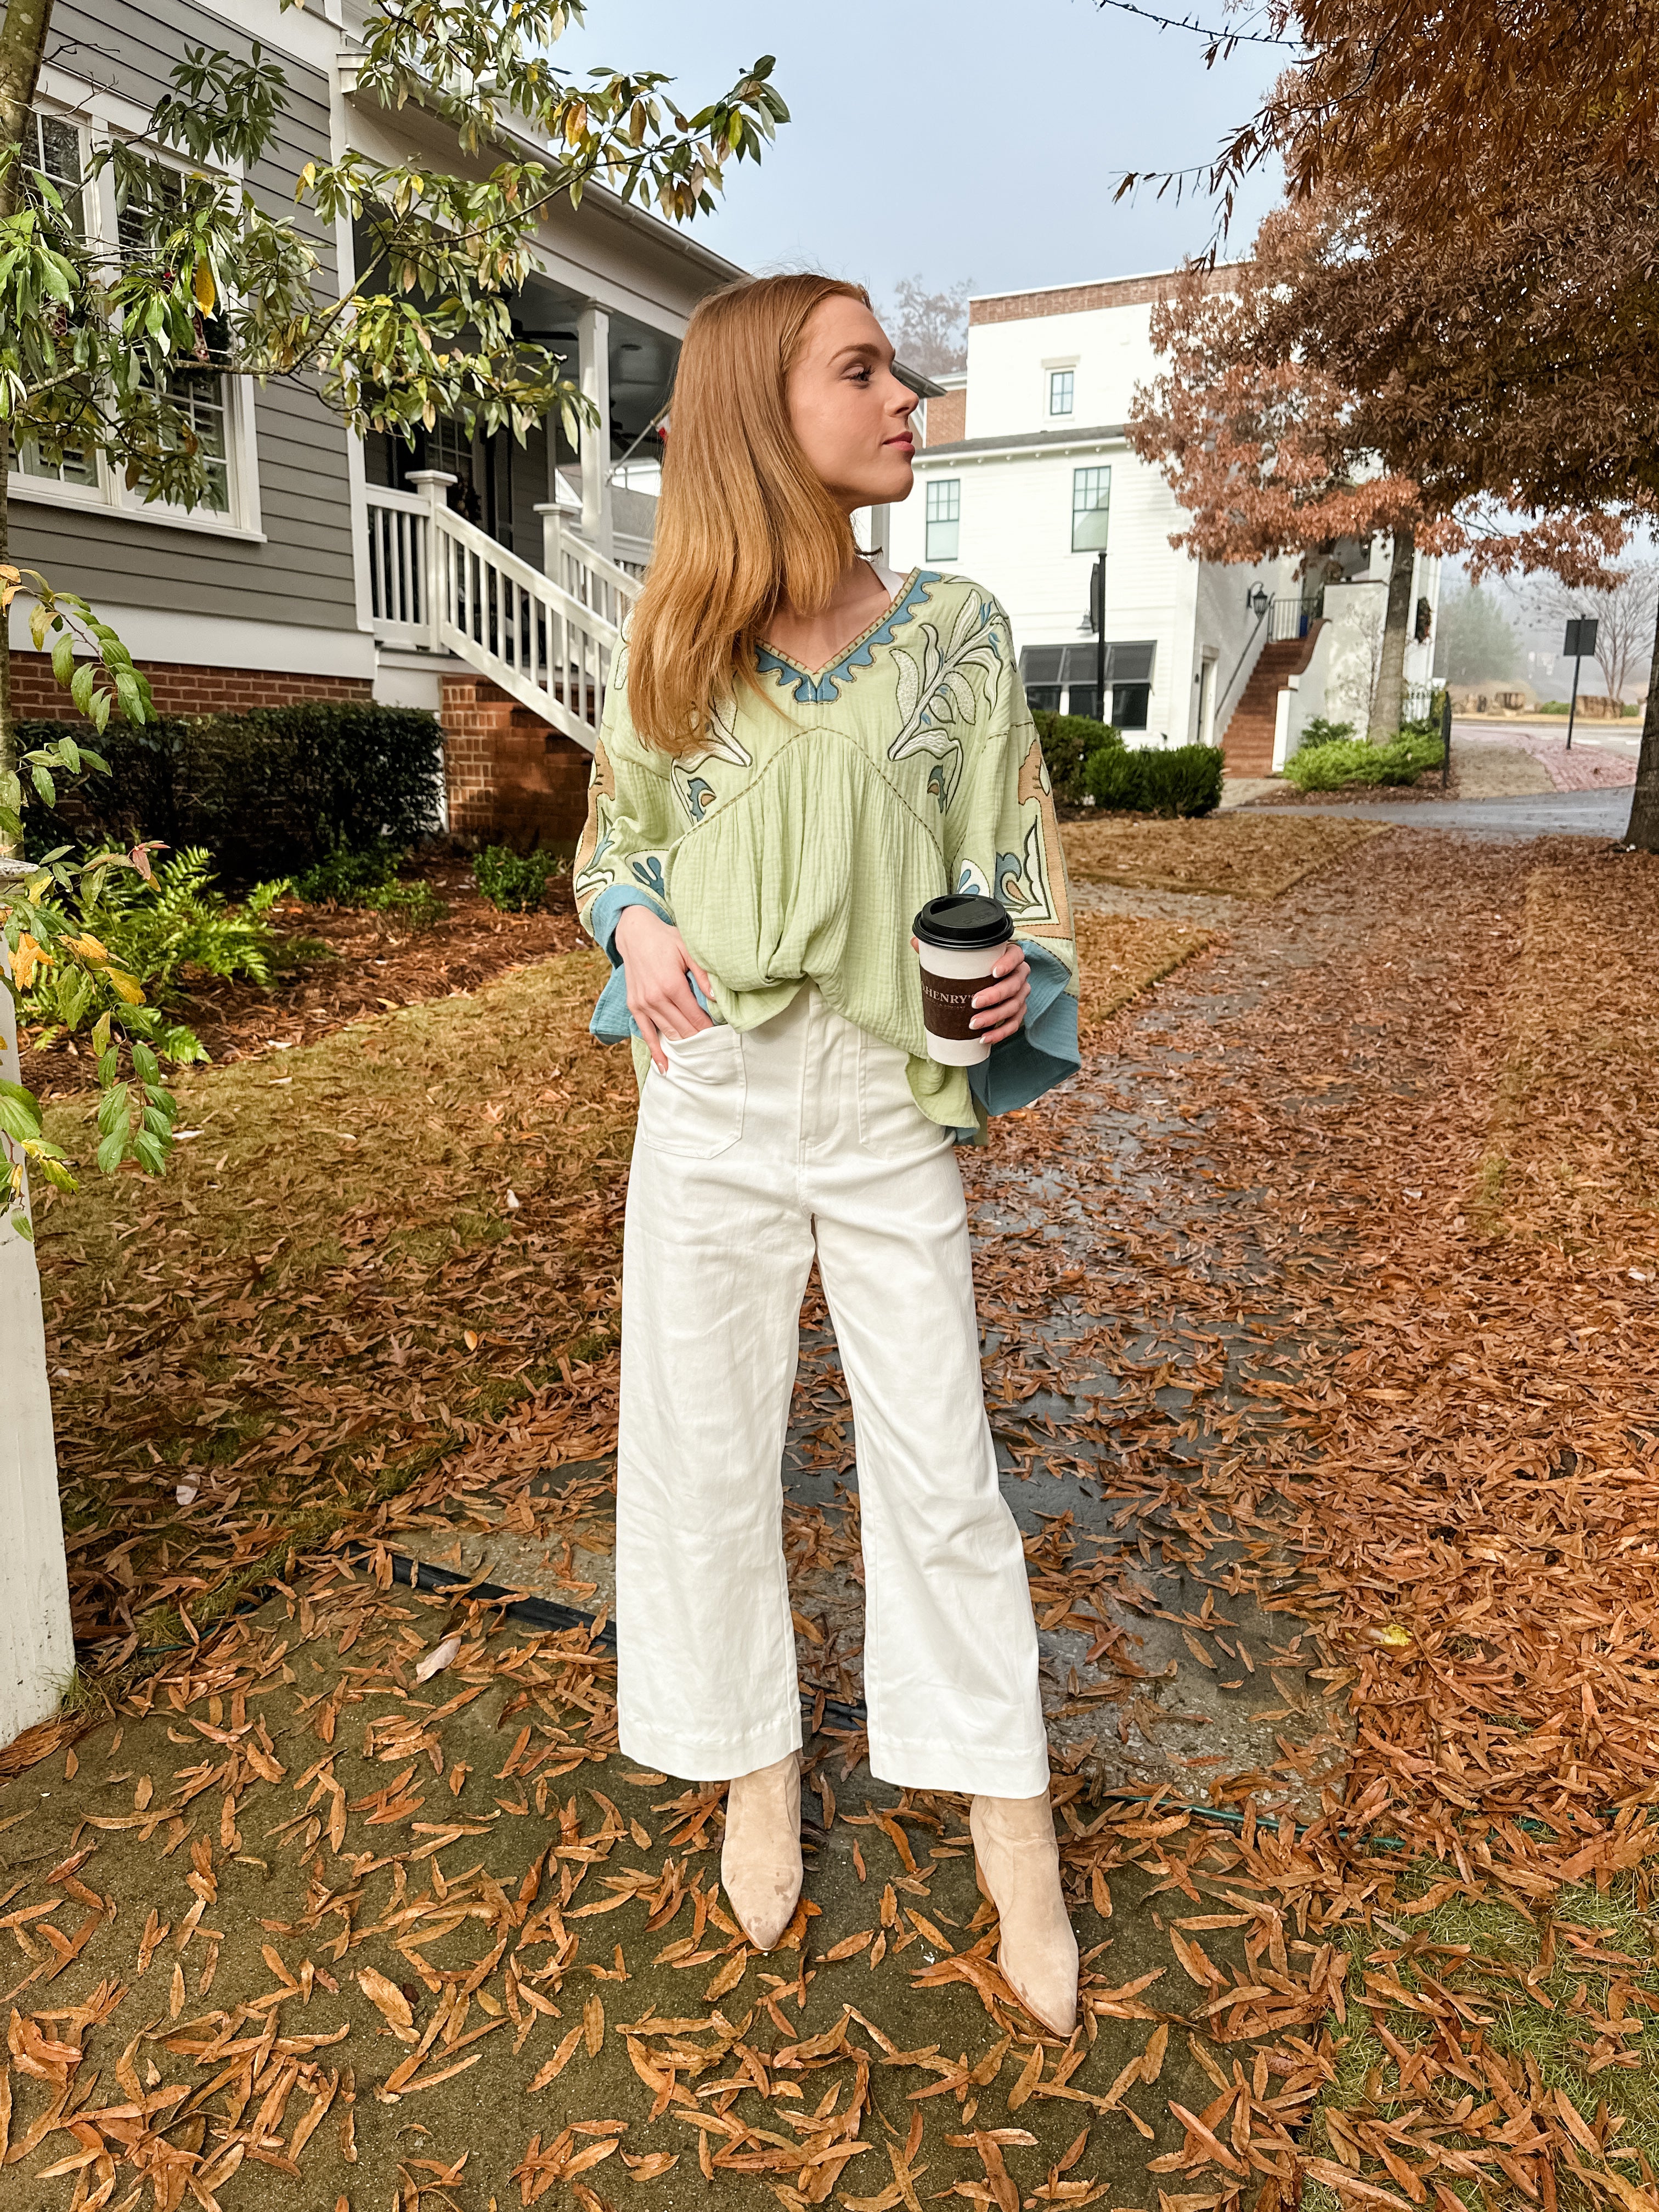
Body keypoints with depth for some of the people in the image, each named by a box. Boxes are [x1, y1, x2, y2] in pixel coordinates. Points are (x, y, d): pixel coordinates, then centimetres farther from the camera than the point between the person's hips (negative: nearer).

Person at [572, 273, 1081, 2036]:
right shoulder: (670, 648, 3)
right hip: (713, 1097, 1)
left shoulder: (955, 631, 3)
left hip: (889, 1106, -1)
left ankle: (1008, 1822, 25)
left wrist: (1016, 984, -13)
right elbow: (615, 841, 14)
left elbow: (1011, 854, 7)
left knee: (939, 1463, 5)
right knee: (708, 1446, 10)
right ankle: (758, 1764, 34)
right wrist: (639, 928, -8)